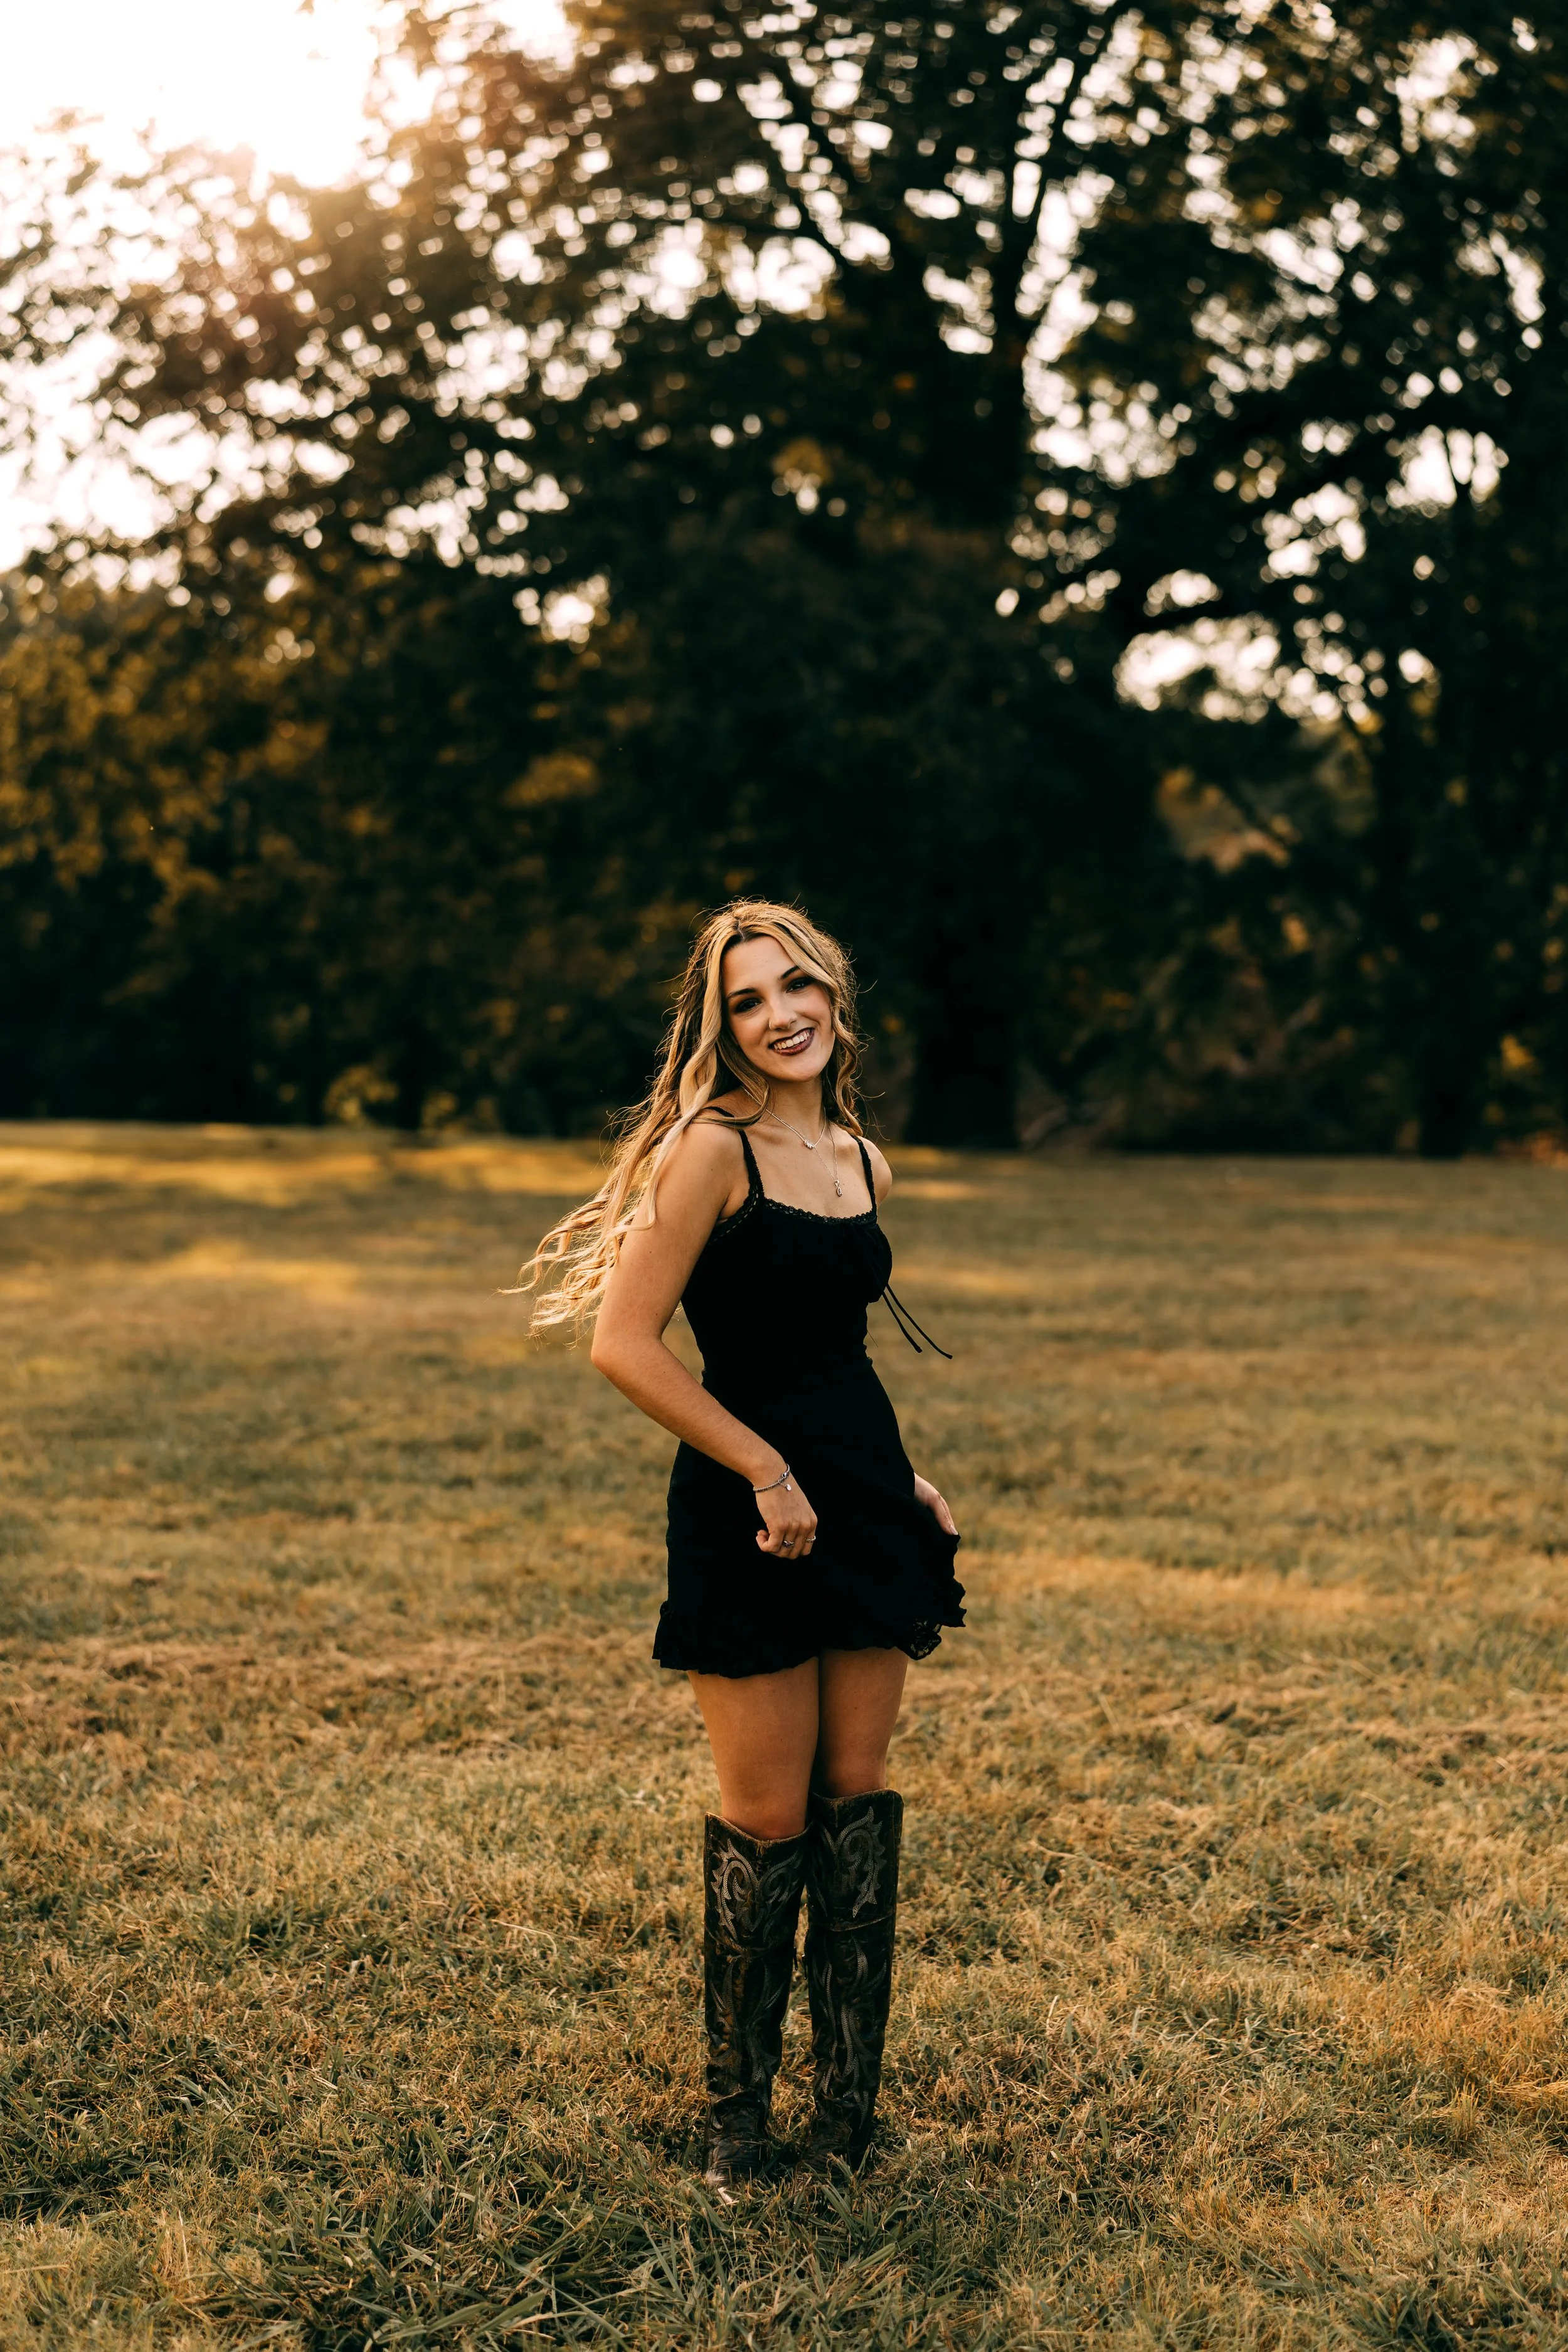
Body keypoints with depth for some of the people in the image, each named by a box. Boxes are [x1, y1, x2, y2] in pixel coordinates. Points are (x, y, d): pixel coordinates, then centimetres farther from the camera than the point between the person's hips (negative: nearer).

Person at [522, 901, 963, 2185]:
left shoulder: (859, 1156, 12)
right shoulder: (711, 1150, -11)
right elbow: (624, 1344, -17)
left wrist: (904, 1476, 14)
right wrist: (768, 1471, -16)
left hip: (866, 1502, 6)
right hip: (751, 1516, -6)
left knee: (857, 1798, 10)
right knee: (768, 1816, 1)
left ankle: (851, 2100, 21)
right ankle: (739, 2115, 18)